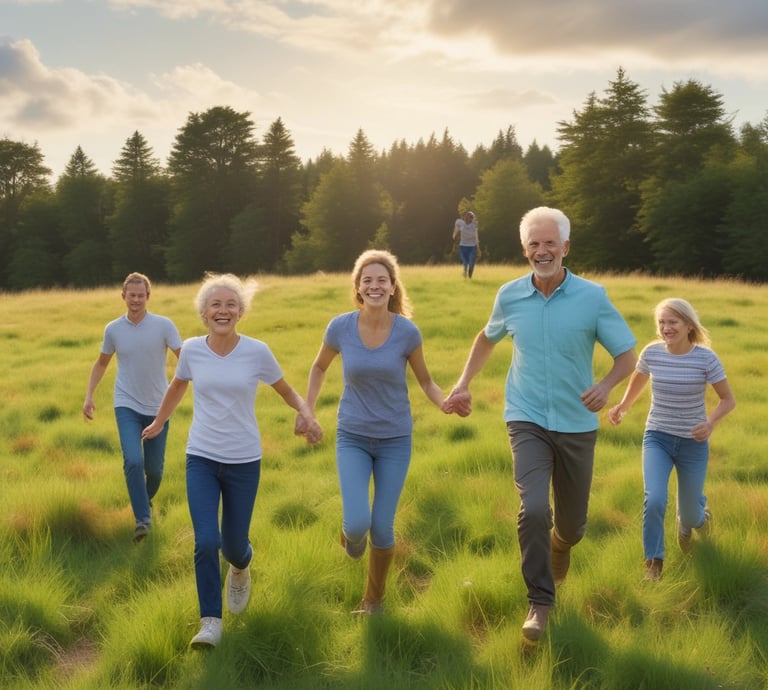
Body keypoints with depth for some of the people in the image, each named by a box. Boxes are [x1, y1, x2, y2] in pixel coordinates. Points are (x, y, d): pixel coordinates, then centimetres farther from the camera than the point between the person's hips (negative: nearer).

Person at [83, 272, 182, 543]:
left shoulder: (164, 326, -8)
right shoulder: (113, 329, 0)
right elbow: (101, 363, 15)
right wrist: (89, 396, 6)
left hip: (157, 407, 0)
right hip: (126, 405, 0)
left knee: (154, 467, 9)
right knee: (133, 461, -19)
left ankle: (146, 500, 40)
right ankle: (143, 519, -15)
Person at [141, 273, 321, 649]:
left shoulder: (257, 352, -9)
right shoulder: (191, 349, -4)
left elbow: (287, 392, 3)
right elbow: (177, 387, 16)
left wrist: (306, 413, -17)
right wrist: (157, 424, 27)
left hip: (244, 462, 0)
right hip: (201, 460, 1)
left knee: (233, 544, 9)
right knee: (206, 542, -14)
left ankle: (240, 568, 47)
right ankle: (211, 622, 1)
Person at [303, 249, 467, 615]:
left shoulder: (407, 332, -12)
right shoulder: (340, 327, -10)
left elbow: (426, 382, 1)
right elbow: (319, 367, 9)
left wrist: (447, 402, -18)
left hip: (395, 440, 0)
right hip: (352, 437, 0)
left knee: (382, 529, 3)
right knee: (358, 523, -16)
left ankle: (374, 599, 29)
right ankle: (349, 531, 24)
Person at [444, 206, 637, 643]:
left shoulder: (592, 297, -7)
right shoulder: (510, 296, 0)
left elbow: (628, 355, -3)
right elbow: (488, 338, 20)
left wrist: (606, 386, -23)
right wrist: (464, 383, 10)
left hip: (577, 424, 0)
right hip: (527, 422, 0)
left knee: (572, 521, 14)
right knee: (534, 509, -21)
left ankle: (561, 544, 52)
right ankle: (540, 602, -5)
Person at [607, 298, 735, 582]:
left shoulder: (706, 358, -16)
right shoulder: (651, 353, -9)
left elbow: (728, 400, -8)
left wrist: (711, 421, -25)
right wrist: (623, 407, 11)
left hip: (693, 443, 0)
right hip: (657, 438, 1)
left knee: (690, 516, 12)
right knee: (654, 501, -23)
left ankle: (698, 516, 51)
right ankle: (653, 564, -5)